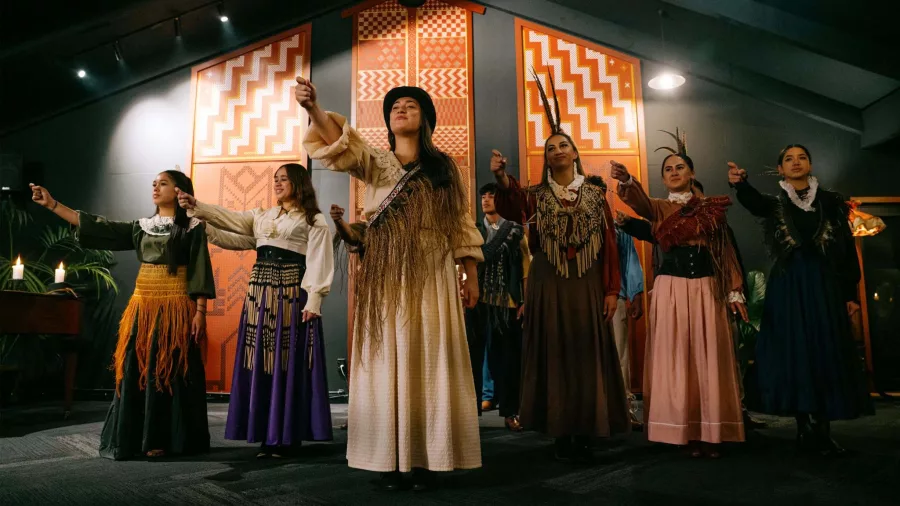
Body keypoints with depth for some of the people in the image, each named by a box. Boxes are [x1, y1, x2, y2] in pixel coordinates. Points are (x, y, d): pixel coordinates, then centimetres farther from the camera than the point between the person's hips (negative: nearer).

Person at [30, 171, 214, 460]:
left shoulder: (191, 228, -2)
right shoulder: (142, 227, 15)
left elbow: (200, 272, -6)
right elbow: (98, 228, 10)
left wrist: (200, 311, -13)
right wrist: (52, 204, 6)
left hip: (174, 308, -6)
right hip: (142, 307, 6)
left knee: (166, 372, -3)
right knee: (135, 370, 6)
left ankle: (161, 439, 6)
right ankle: (131, 439, 15)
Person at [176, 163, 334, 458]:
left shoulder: (314, 221, 1)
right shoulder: (261, 216, 20)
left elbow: (319, 264, -7)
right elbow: (227, 218, 11)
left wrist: (313, 301, -15)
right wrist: (195, 206, -3)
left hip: (292, 295, -6)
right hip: (260, 294, 6)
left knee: (288, 364, -4)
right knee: (261, 362, 4)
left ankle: (288, 435, 3)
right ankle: (267, 433, 11)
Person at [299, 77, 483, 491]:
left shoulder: (444, 167, 11)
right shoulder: (375, 162, 9)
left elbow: (461, 223, 9)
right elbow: (341, 142, -12)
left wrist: (471, 275, 3)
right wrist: (313, 108, -30)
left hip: (431, 277, 0)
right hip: (385, 277, 0)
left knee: (427, 362, 0)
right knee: (386, 361, 0)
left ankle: (423, 458, 7)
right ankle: (389, 458, 7)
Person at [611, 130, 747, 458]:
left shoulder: (711, 207, 10)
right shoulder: (659, 208, 6)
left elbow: (726, 251, 9)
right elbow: (639, 202, -18)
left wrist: (734, 290, 1)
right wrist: (626, 180, -40)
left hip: (706, 287, 1)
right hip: (671, 289, -1)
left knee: (709, 358, 1)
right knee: (676, 359, -1)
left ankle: (711, 433, 8)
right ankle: (688, 432, 7)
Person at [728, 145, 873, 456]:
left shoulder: (830, 201, 7)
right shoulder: (775, 203, 6)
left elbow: (848, 249, 5)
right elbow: (753, 202, -20)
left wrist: (850, 293, -1)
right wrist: (740, 183, -43)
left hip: (824, 284, 1)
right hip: (788, 287, 0)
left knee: (826, 353, 0)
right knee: (795, 353, 0)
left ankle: (822, 432, 7)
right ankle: (806, 428, 9)